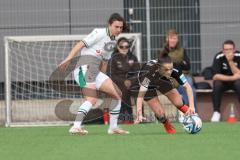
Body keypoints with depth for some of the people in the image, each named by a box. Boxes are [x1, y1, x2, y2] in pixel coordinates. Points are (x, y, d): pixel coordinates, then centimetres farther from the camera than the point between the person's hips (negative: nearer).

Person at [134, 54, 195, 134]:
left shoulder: (174, 72, -36)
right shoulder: (149, 73, -44)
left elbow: (187, 87, -28)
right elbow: (140, 95, -44)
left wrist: (191, 106, -39)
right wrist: (139, 114, -54)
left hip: (163, 81, 2)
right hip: (148, 85, -2)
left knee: (178, 103, -14)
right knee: (160, 113, -12)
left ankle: (191, 114, 17)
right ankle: (168, 127, 20)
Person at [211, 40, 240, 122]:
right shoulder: (218, 57, -17)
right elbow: (215, 76, -23)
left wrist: (230, 61, -31)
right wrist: (232, 77, -29)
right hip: (223, 81, 0)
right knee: (217, 85, -32)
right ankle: (216, 112, -21)